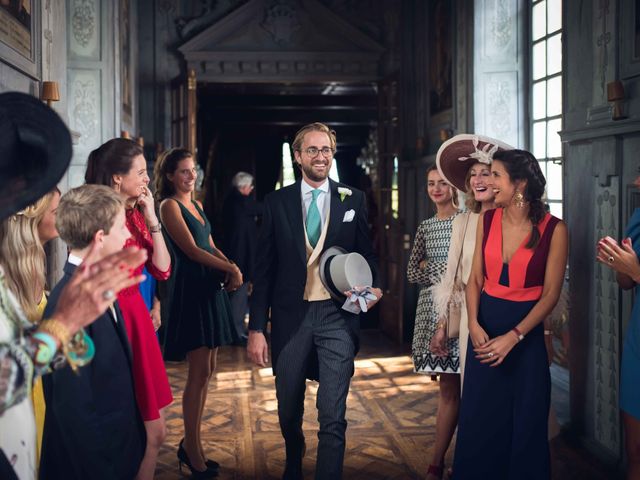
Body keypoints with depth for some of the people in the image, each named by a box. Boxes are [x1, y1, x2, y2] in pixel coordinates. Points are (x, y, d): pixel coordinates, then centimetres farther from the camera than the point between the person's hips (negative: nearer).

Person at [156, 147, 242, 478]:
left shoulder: (196, 204, 17)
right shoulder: (169, 205, -7)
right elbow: (192, 250, -14)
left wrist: (232, 268, -4)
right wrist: (231, 269, -11)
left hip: (209, 288, 8)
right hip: (189, 289, -8)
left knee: (206, 371, 10)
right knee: (199, 372, -6)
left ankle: (190, 444, 20)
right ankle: (193, 451, 6)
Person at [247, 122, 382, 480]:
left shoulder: (354, 200, 3)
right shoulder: (277, 202, 2)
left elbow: (368, 254, 11)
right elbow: (264, 269, 2)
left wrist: (374, 286, -11)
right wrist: (257, 328, -2)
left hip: (337, 316, -1)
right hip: (291, 315, 2)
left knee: (333, 416, -6)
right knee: (289, 412, 18)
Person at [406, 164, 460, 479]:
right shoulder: (425, 227, 14)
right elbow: (413, 272, 17)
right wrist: (439, 274, -2)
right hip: (432, 306, 4)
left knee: (451, 387, -3)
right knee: (448, 386, 7)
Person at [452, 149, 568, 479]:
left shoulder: (553, 229, -10)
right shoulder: (487, 220, 1)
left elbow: (551, 292, -10)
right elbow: (476, 278, 3)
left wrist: (514, 336, -17)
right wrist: (474, 324, -12)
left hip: (527, 330, -3)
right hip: (485, 325, 3)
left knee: (525, 423, 9)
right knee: (479, 420, 11)